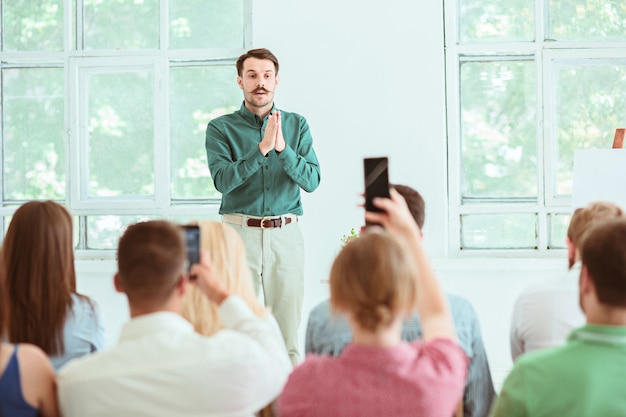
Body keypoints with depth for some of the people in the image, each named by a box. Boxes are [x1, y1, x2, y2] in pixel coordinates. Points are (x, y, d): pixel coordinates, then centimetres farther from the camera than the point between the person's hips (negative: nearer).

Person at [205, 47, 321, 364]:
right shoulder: (221, 128, 3)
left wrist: (282, 148, -17)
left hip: (286, 234, 2)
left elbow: (312, 181, -2)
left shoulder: (296, 125, 9)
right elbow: (223, 180, -12)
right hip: (240, 233, -1)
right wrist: (262, 148, -20)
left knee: (288, 331, 2)